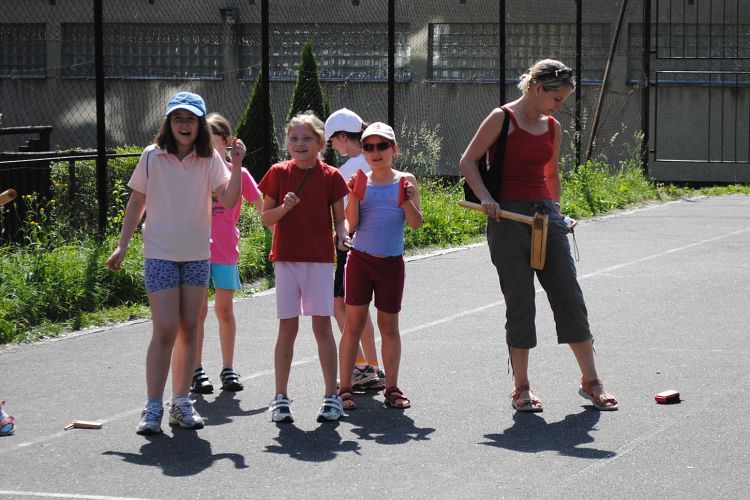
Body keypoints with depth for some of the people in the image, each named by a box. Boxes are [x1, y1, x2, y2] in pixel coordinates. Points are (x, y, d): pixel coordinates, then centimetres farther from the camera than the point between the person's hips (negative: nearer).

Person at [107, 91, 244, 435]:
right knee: (165, 330, -10)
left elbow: (229, 200, -13)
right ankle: (153, 408, -4)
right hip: (160, 255, -3)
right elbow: (136, 203, 4)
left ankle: (181, 403, 17)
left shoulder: (209, 159, 0)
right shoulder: (152, 157, -3)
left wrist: (237, 165, -24)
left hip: (197, 255, 3)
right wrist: (122, 246, 1)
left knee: (189, 329, 7)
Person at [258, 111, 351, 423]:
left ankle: (331, 396, 6)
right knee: (287, 328, 1)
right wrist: (284, 207, -16)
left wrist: (342, 234, -16)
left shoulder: (330, 176, 1)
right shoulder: (279, 173, 2)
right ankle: (280, 398, 8)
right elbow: (265, 218, 3)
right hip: (286, 258, 0)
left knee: (322, 325, -1)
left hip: (320, 259, 0)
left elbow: (339, 218, 5)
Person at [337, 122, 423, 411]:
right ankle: (345, 389, 2)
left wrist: (407, 199, -19)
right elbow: (351, 225, -5)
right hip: (360, 259, -1)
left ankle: (392, 388, 13)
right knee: (354, 323, -1)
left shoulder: (405, 181, 4)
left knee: (389, 324, 7)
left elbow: (416, 223, -3)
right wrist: (354, 194, -17)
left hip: (391, 262, 1)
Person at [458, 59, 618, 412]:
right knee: (520, 303, -1)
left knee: (570, 297, 4)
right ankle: (521, 388, 9)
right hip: (508, 215, -6)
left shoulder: (552, 127, 12)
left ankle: (590, 381, 13)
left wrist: (555, 209, 15)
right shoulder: (503, 118, -5)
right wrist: (485, 197, -18)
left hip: (546, 214, 6)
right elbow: (468, 161, -6)